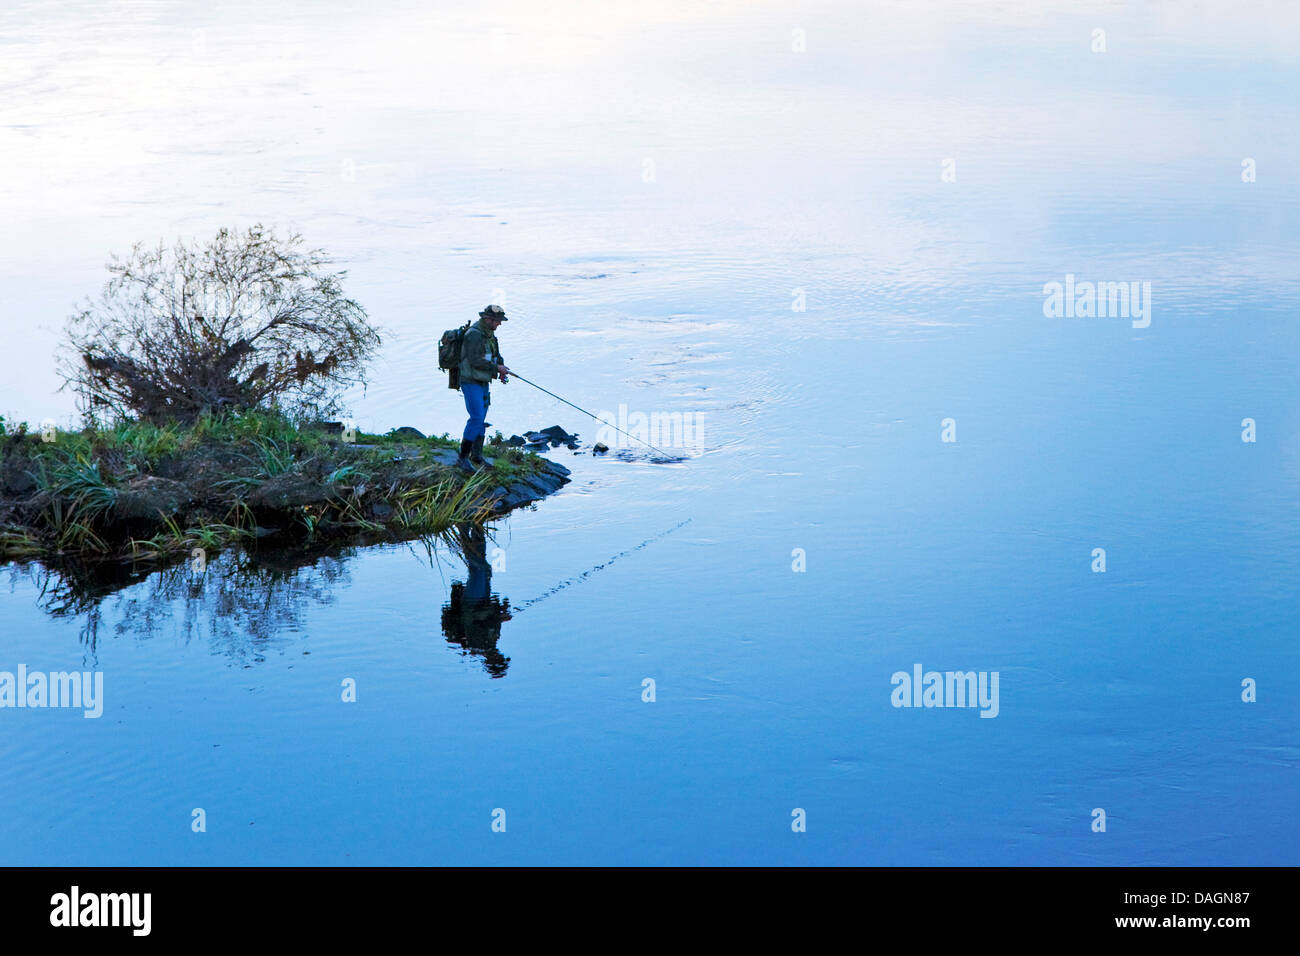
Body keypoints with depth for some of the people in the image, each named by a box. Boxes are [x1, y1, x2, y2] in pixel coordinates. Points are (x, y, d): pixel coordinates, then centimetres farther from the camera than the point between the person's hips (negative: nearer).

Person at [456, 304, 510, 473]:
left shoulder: (489, 334, 11)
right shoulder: (474, 334, -19)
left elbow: (496, 355, 21)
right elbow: (474, 360, -25)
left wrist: (501, 371, 4)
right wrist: (496, 368, -19)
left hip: (482, 382, 10)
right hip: (471, 381, -10)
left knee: (481, 419, 15)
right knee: (476, 418, -16)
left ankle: (476, 456, 26)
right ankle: (462, 458, -12)